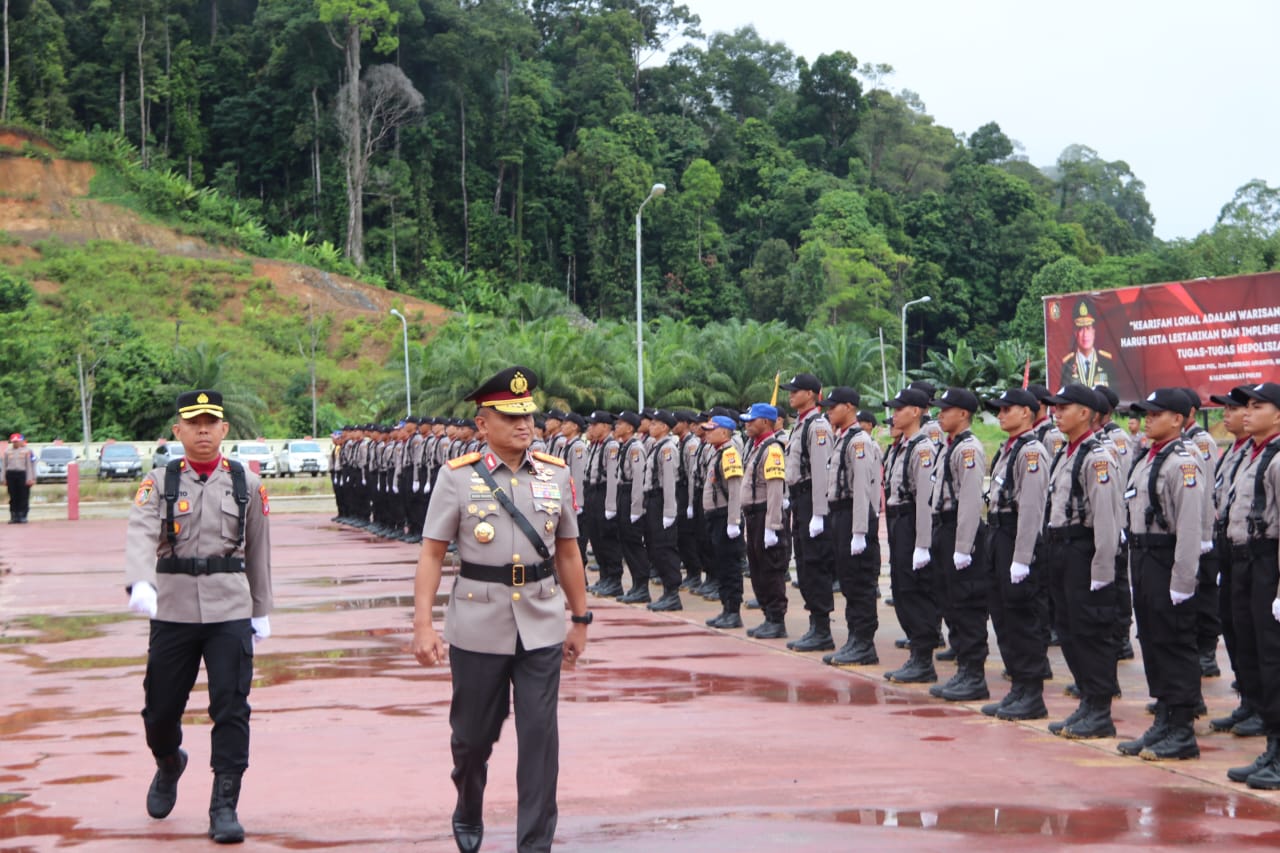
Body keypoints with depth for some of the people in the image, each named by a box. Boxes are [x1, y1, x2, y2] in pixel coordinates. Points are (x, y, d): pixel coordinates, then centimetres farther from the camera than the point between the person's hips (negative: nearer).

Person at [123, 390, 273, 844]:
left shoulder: (247, 483, 7)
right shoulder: (159, 483, 2)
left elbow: (258, 551, 12)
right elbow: (140, 534, -15)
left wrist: (262, 611, 14)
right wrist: (139, 583, -34)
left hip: (230, 612, 0)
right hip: (173, 611, 0)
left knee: (231, 709, -6)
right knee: (161, 708, 10)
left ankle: (224, 807, 1)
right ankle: (169, 766, 42)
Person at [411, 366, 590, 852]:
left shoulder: (556, 474, 4)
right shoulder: (458, 477, -4)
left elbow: (568, 553, 11)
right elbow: (431, 555, -4)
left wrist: (581, 620, 13)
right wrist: (422, 625, -11)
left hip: (541, 626, 1)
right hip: (478, 626, -1)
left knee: (540, 735, -2)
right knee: (473, 734, 12)